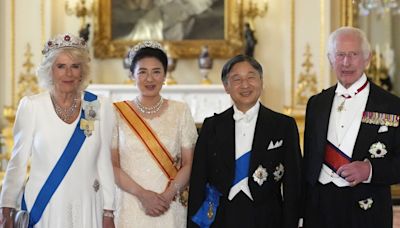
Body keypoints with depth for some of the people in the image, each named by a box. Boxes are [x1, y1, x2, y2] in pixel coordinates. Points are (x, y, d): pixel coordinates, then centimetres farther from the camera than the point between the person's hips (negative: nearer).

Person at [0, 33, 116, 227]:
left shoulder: (100, 107, 1)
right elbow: (18, 161, 1)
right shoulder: (31, 106, -2)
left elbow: (105, 163, 4)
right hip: (42, 208, -1)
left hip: (86, 209, 1)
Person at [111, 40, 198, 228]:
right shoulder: (118, 112, 0)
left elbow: (188, 163, 2)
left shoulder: (180, 111, 3)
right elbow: (112, 165, -2)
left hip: (170, 208, 1)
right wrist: (142, 194, -13)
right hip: (131, 207, 0)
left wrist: (168, 195, -12)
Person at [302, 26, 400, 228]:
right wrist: (302, 210, 7)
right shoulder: (316, 103, 9)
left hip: (366, 211, -3)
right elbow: (309, 159, 11)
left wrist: (370, 170, -20)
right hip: (319, 210, 3)